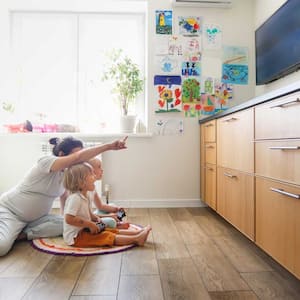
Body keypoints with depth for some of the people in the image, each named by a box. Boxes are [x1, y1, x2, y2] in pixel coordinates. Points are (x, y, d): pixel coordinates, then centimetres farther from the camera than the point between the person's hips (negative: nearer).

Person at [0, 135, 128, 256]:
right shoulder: (46, 161, -25)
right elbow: (78, 157, -43)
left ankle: (22, 234, -5)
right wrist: (109, 146, -45)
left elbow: (64, 199, 11)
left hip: (34, 217, 8)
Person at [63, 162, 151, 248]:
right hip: (75, 236, -10)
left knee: (111, 231, -2)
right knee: (107, 236, -19)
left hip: (85, 230, 10)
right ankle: (136, 239, -25)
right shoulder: (75, 198, -24)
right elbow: (69, 219, -32)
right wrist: (89, 224, -28)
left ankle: (138, 232, -7)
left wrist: (96, 218, 2)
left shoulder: (85, 196, 9)